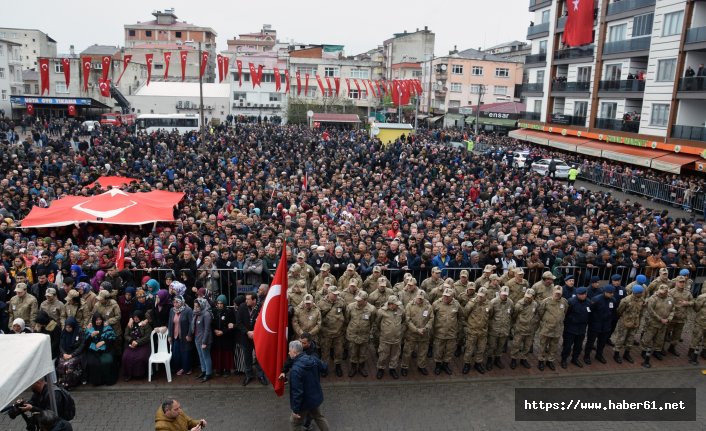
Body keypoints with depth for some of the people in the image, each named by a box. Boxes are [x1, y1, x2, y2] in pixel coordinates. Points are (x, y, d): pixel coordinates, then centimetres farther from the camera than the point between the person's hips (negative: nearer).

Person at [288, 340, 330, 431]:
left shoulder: (295, 370, -32)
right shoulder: (313, 359, -11)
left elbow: (297, 392, -30)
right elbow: (324, 367, 10)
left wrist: (296, 409, -20)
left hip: (304, 402, -6)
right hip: (316, 396, 6)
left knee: (295, 422, 18)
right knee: (319, 417, 28)